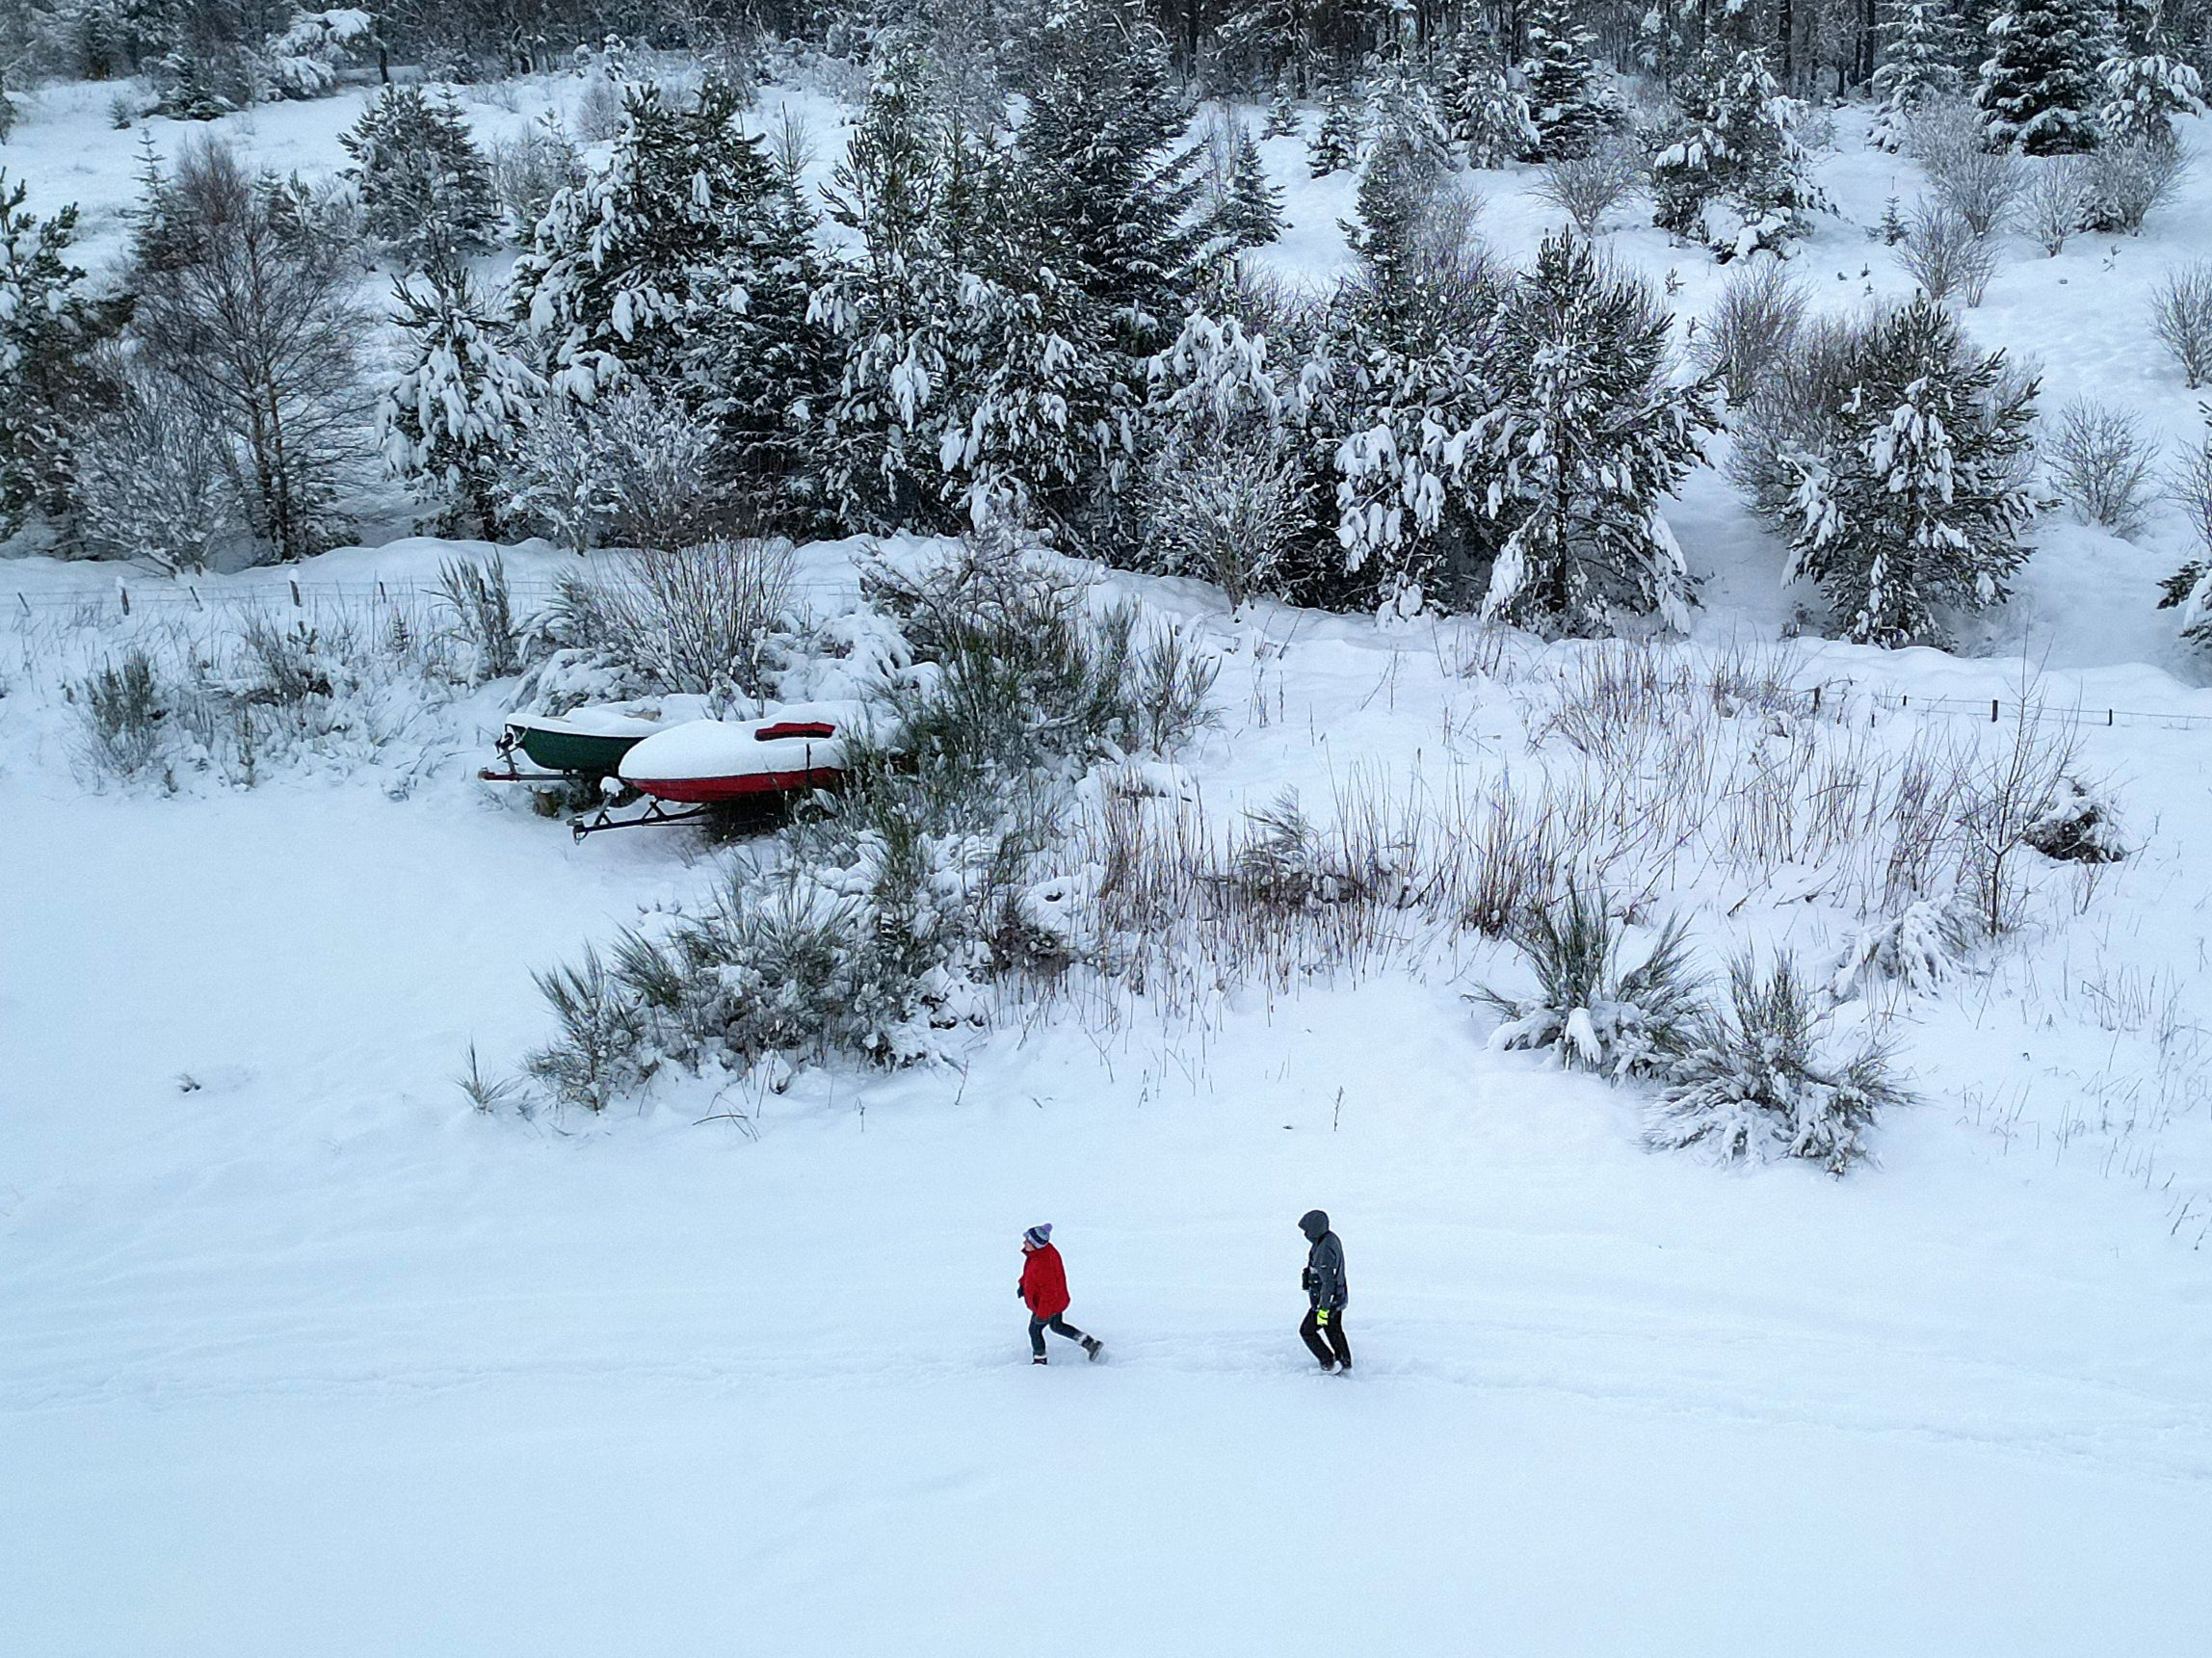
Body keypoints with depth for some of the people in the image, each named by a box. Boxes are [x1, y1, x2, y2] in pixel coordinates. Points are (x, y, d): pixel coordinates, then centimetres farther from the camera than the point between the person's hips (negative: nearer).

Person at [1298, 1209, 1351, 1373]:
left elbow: (1328, 1282, -29)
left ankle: (1330, 1364, 10)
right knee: (1334, 1331, 23)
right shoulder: (1332, 1238, 1)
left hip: (1328, 1300, -9)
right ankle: (1346, 1367, 35)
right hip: (1338, 1297, 9)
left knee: (1307, 1331, 7)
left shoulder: (1324, 1250, -31)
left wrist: (1323, 1309, -25)